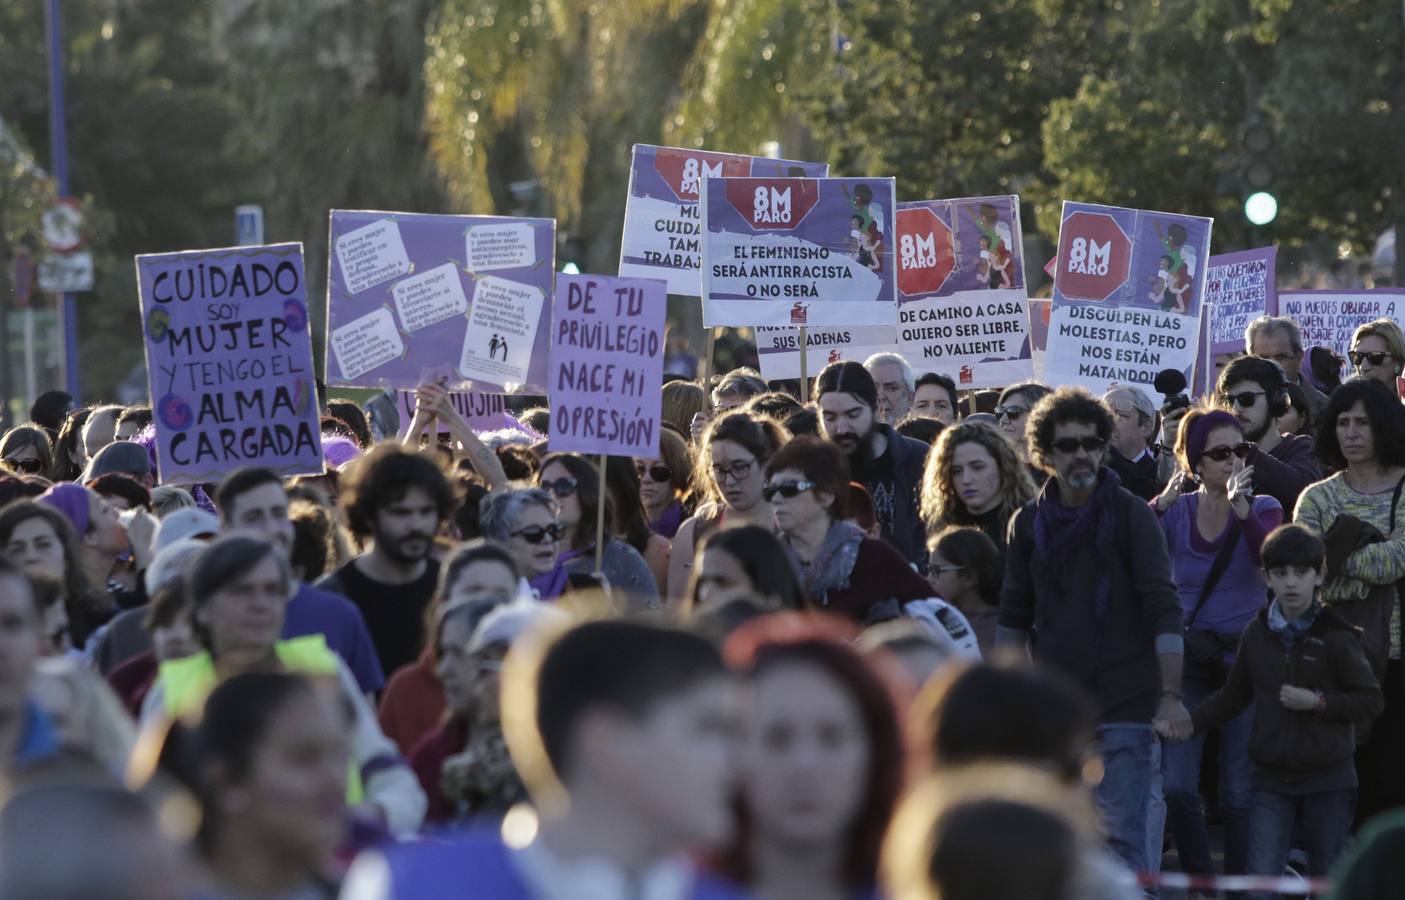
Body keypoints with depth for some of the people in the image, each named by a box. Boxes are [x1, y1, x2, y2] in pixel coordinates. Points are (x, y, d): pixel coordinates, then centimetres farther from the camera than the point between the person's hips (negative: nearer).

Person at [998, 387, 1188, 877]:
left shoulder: (1130, 516, -4)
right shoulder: (1028, 524, 8)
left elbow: (1164, 610, -9)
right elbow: (1014, 618, 16)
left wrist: (1170, 695, -18)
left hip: (1125, 707, -4)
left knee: (1124, 840, -8)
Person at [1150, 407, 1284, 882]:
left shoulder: (1262, 509, 0)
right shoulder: (1177, 511, 3)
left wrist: (1241, 508, -30)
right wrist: (1160, 505, -22)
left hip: (1244, 655, -1)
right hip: (1187, 658, 1)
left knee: (1239, 790, 2)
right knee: (1176, 786, -7)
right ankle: (1200, 882, 9)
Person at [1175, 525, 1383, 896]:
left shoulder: (1336, 637, -7)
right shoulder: (1257, 634, 3)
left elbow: (1371, 700, -5)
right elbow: (1234, 695, 15)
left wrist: (1317, 702, -16)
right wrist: (1190, 723, 4)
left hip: (1327, 781, -2)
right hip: (1272, 780, 2)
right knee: (1262, 879, -8)